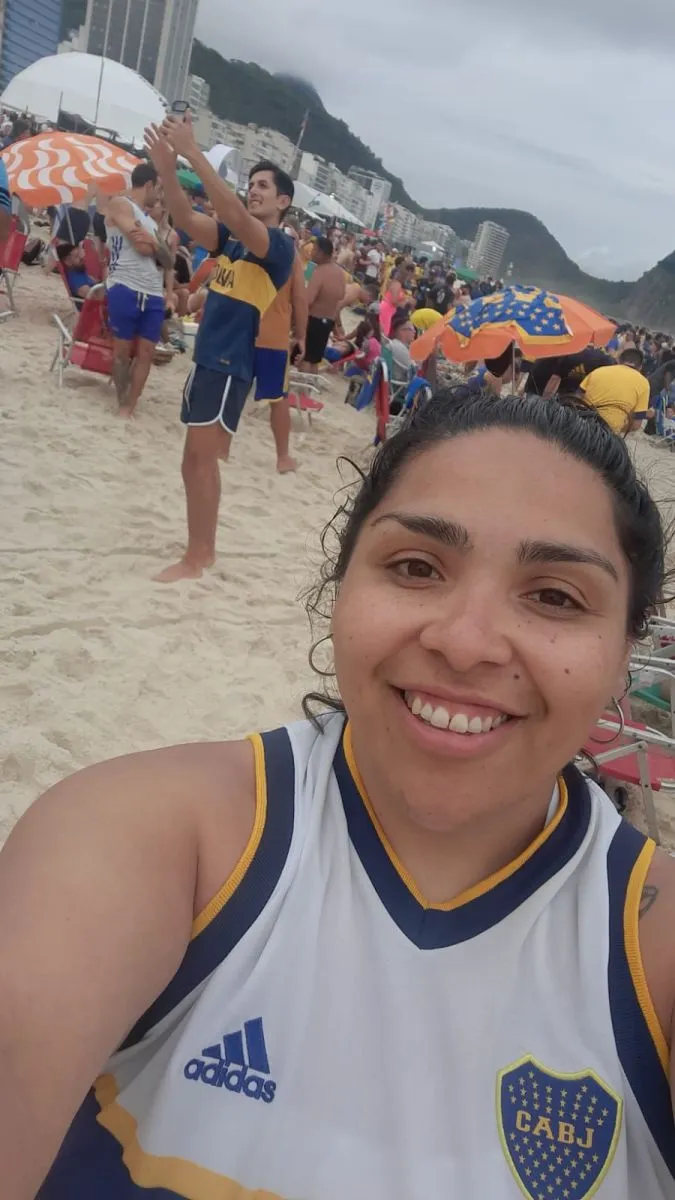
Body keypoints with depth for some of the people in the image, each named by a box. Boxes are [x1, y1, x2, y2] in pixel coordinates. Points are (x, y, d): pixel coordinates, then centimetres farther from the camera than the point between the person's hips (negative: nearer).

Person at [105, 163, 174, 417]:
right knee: (123, 349, 1)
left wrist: (154, 243, -5)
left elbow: (169, 262, 12)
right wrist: (158, 246, 5)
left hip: (154, 295, 7)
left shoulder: (150, 220, 23)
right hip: (126, 290, -7)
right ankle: (123, 405, 10)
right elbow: (142, 247, -13)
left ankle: (130, 407, 6)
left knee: (146, 352, 2)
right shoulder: (120, 204, 0)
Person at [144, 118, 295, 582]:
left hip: (231, 364, -8)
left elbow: (236, 216, -24)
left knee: (200, 457, -10)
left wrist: (194, 153, -25)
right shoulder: (231, 238, 15)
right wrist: (167, 168, -13)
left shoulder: (280, 245, -7)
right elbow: (188, 219, 2)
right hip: (208, 357, 8)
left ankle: (195, 559, -3)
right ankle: (204, 549, 22)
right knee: (200, 459, 12)